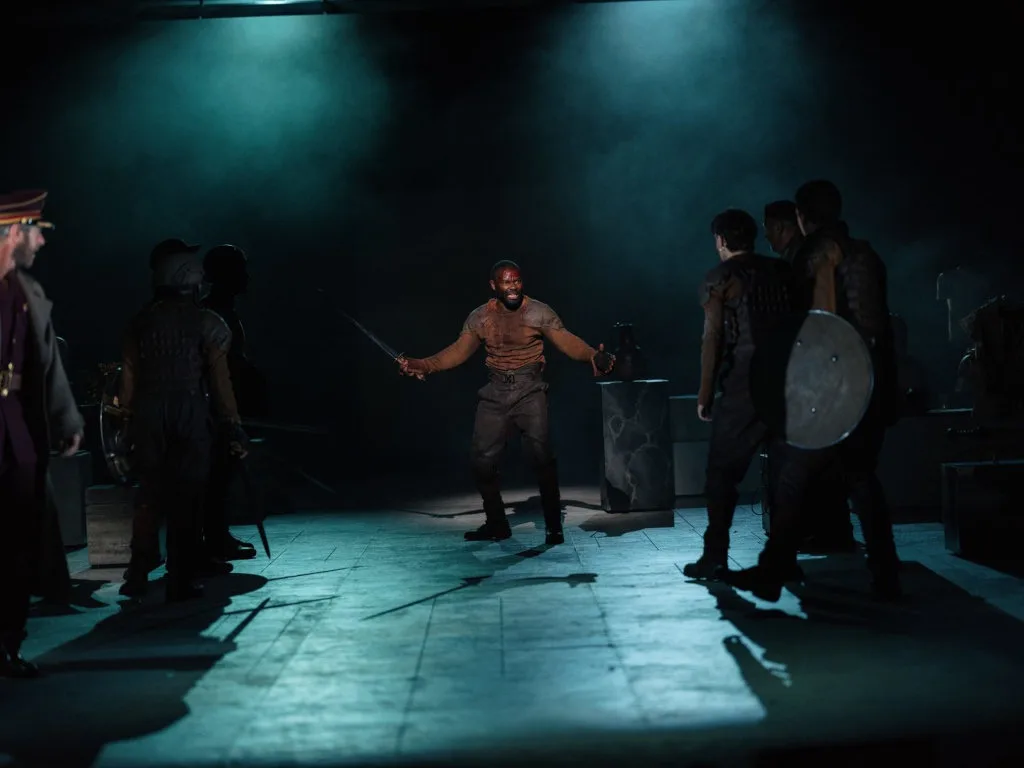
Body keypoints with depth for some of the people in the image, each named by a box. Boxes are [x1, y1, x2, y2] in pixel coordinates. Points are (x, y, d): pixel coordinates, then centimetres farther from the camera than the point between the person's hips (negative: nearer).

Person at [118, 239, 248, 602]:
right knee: (186, 499, 3)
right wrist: (234, 429, -2)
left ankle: (138, 575, 14)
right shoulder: (206, 322, -5)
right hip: (190, 418, -3)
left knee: (149, 494, 14)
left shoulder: (140, 322, 5)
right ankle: (181, 581, 5)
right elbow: (219, 381, -6)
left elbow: (128, 380, 5)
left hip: (148, 418, 3)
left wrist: (130, 419, 14)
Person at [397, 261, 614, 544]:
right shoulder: (480, 317, 6)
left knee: (541, 454, -17)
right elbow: (458, 351, 7)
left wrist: (593, 356, -28)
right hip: (494, 395, 4)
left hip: (529, 392, -4)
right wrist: (422, 366, -3)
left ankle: (553, 526, -6)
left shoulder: (539, 312, -3)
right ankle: (496, 524, 21)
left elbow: (566, 341, -9)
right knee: (483, 460, 3)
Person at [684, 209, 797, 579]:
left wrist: (705, 393, -3)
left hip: (744, 382, -4)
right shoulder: (782, 271, 13)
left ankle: (715, 556, -1)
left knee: (722, 471, 2)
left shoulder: (719, 278, 0)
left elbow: (713, 338, -6)